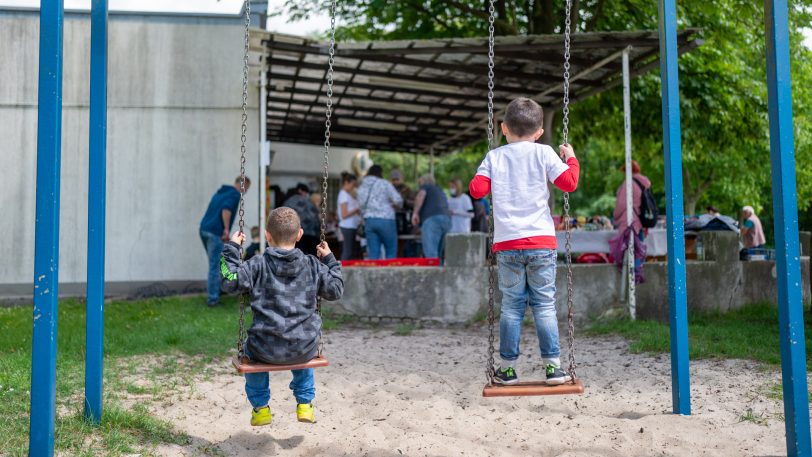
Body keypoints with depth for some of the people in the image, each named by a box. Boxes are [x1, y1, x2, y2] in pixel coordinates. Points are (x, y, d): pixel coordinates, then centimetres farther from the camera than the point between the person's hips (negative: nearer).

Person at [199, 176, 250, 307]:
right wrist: (226, 229, -17)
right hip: (215, 232, -9)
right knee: (215, 265, -4)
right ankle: (213, 298, -1)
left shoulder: (220, 192, 23)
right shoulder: (235, 194, -4)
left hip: (204, 229, 9)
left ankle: (213, 289, 26)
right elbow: (226, 209, -21)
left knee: (215, 263, 20)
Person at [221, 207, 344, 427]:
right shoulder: (313, 266, 1)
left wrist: (231, 248, 2)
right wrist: (330, 261, 20)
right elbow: (336, 290, 7)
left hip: (267, 350, -2)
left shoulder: (257, 265, -5)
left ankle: (260, 407, 35)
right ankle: (305, 404, 36)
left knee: (251, 350, 34)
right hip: (305, 349, 2)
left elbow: (230, 281, -7)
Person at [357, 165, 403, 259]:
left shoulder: (361, 187, 14)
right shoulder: (384, 183, -2)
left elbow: (362, 208, 13)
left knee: (373, 253, 3)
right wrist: (397, 206, 13)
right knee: (391, 251, 3)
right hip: (385, 220, -5)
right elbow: (398, 200, -7)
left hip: (369, 221, 5)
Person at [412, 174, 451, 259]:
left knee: (430, 254, -16)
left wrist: (415, 213, -9)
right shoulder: (440, 191, 35)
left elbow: (421, 195, -6)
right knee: (437, 254, 11)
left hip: (432, 219, -7)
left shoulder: (426, 186, 16)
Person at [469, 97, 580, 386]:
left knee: (511, 306, 7)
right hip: (541, 243, -1)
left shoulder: (494, 157, 6)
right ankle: (553, 366, 5)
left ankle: (507, 368, 11)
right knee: (544, 305, 4)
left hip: (507, 245, 1)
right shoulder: (543, 153, 2)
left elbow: (476, 190, 0)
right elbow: (569, 183, -3)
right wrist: (571, 159, 15)